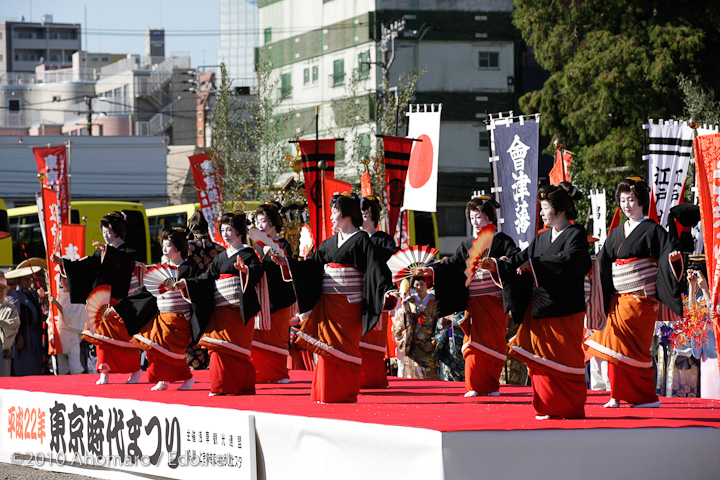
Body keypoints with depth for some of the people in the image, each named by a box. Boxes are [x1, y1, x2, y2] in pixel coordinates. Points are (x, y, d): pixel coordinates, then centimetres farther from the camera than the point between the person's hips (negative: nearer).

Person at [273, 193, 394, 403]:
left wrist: (387, 291, -28)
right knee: (328, 349, 6)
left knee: (341, 350, -6)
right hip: (327, 305, 7)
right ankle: (329, 394, 12)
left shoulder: (361, 240, -6)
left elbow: (375, 268, -16)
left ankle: (344, 394, 1)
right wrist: (286, 262, 7)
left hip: (347, 305, -7)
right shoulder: (329, 243, 15)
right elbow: (311, 266, 16)